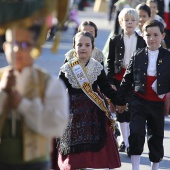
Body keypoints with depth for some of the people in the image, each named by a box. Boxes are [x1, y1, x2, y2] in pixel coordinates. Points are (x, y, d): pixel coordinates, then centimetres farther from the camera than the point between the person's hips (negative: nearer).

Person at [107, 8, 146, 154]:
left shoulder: (142, 41, 3)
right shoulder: (115, 41, 2)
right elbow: (110, 62, 2)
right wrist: (111, 82, -5)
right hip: (119, 78, 1)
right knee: (121, 111, 5)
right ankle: (125, 141, 13)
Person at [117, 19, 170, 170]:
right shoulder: (137, 56, 1)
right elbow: (127, 79, 7)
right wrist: (119, 99, 8)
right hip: (139, 101, 0)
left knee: (156, 137, 11)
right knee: (136, 133, -13)